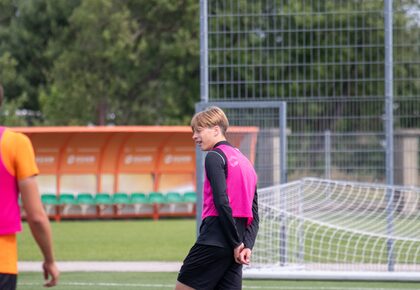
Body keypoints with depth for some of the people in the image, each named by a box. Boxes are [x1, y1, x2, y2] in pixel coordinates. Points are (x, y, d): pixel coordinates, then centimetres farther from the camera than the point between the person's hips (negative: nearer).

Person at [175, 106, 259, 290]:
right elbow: (254, 215, 16)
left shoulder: (215, 157, -4)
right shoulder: (244, 161, 23)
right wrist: (247, 245, 3)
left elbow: (221, 202, -16)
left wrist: (236, 243, -12)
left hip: (214, 240, -8)